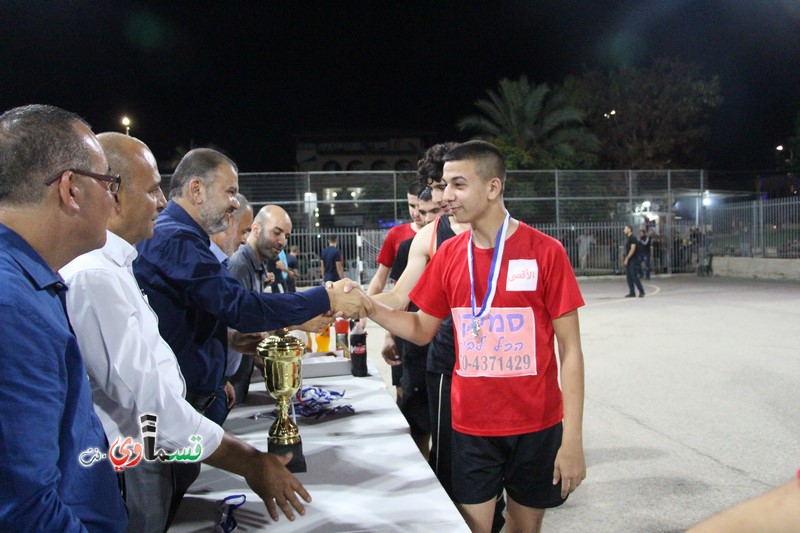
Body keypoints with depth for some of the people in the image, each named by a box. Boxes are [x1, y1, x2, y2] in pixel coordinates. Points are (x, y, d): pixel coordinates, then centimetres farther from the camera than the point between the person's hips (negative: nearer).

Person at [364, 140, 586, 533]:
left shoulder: (545, 252, -10)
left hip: (537, 426, -1)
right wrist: (371, 308, -8)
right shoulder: (448, 254, 0)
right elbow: (423, 330, 9)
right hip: (472, 426, 2)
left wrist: (572, 439, -12)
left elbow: (570, 350, -8)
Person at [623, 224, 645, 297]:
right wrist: (625, 259, 14)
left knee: (634, 276, -9)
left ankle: (641, 292, -1)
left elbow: (633, 249, -18)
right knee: (628, 277, 6)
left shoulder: (633, 237, -11)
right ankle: (632, 293, 10)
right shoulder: (627, 238, 17)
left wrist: (627, 258, -18)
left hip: (632, 260, -9)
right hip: (628, 261, 9)